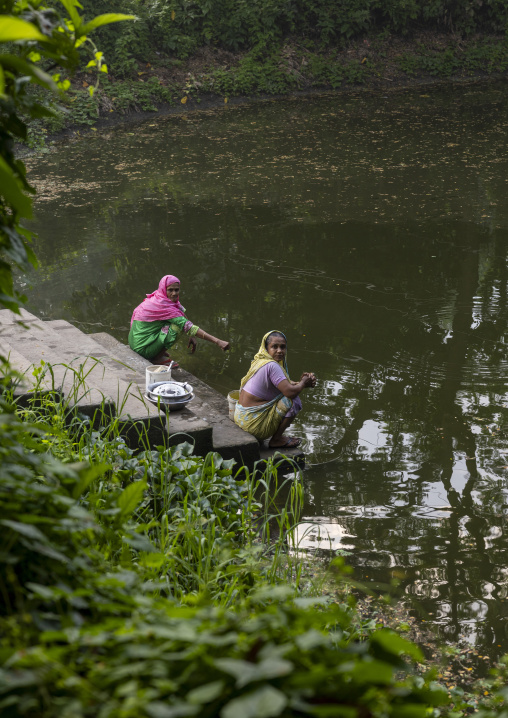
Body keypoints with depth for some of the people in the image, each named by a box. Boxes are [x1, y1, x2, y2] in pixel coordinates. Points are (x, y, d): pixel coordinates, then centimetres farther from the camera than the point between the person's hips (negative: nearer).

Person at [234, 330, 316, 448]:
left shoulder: (261, 361, 9)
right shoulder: (272, 366, -22)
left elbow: (284, 384, 18)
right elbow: (290, 391, -27)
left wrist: (300, 382, 0)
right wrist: (303, 383, -6)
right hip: (253, 422, -10)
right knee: (294, 401, -11)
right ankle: (276, 440, 0)